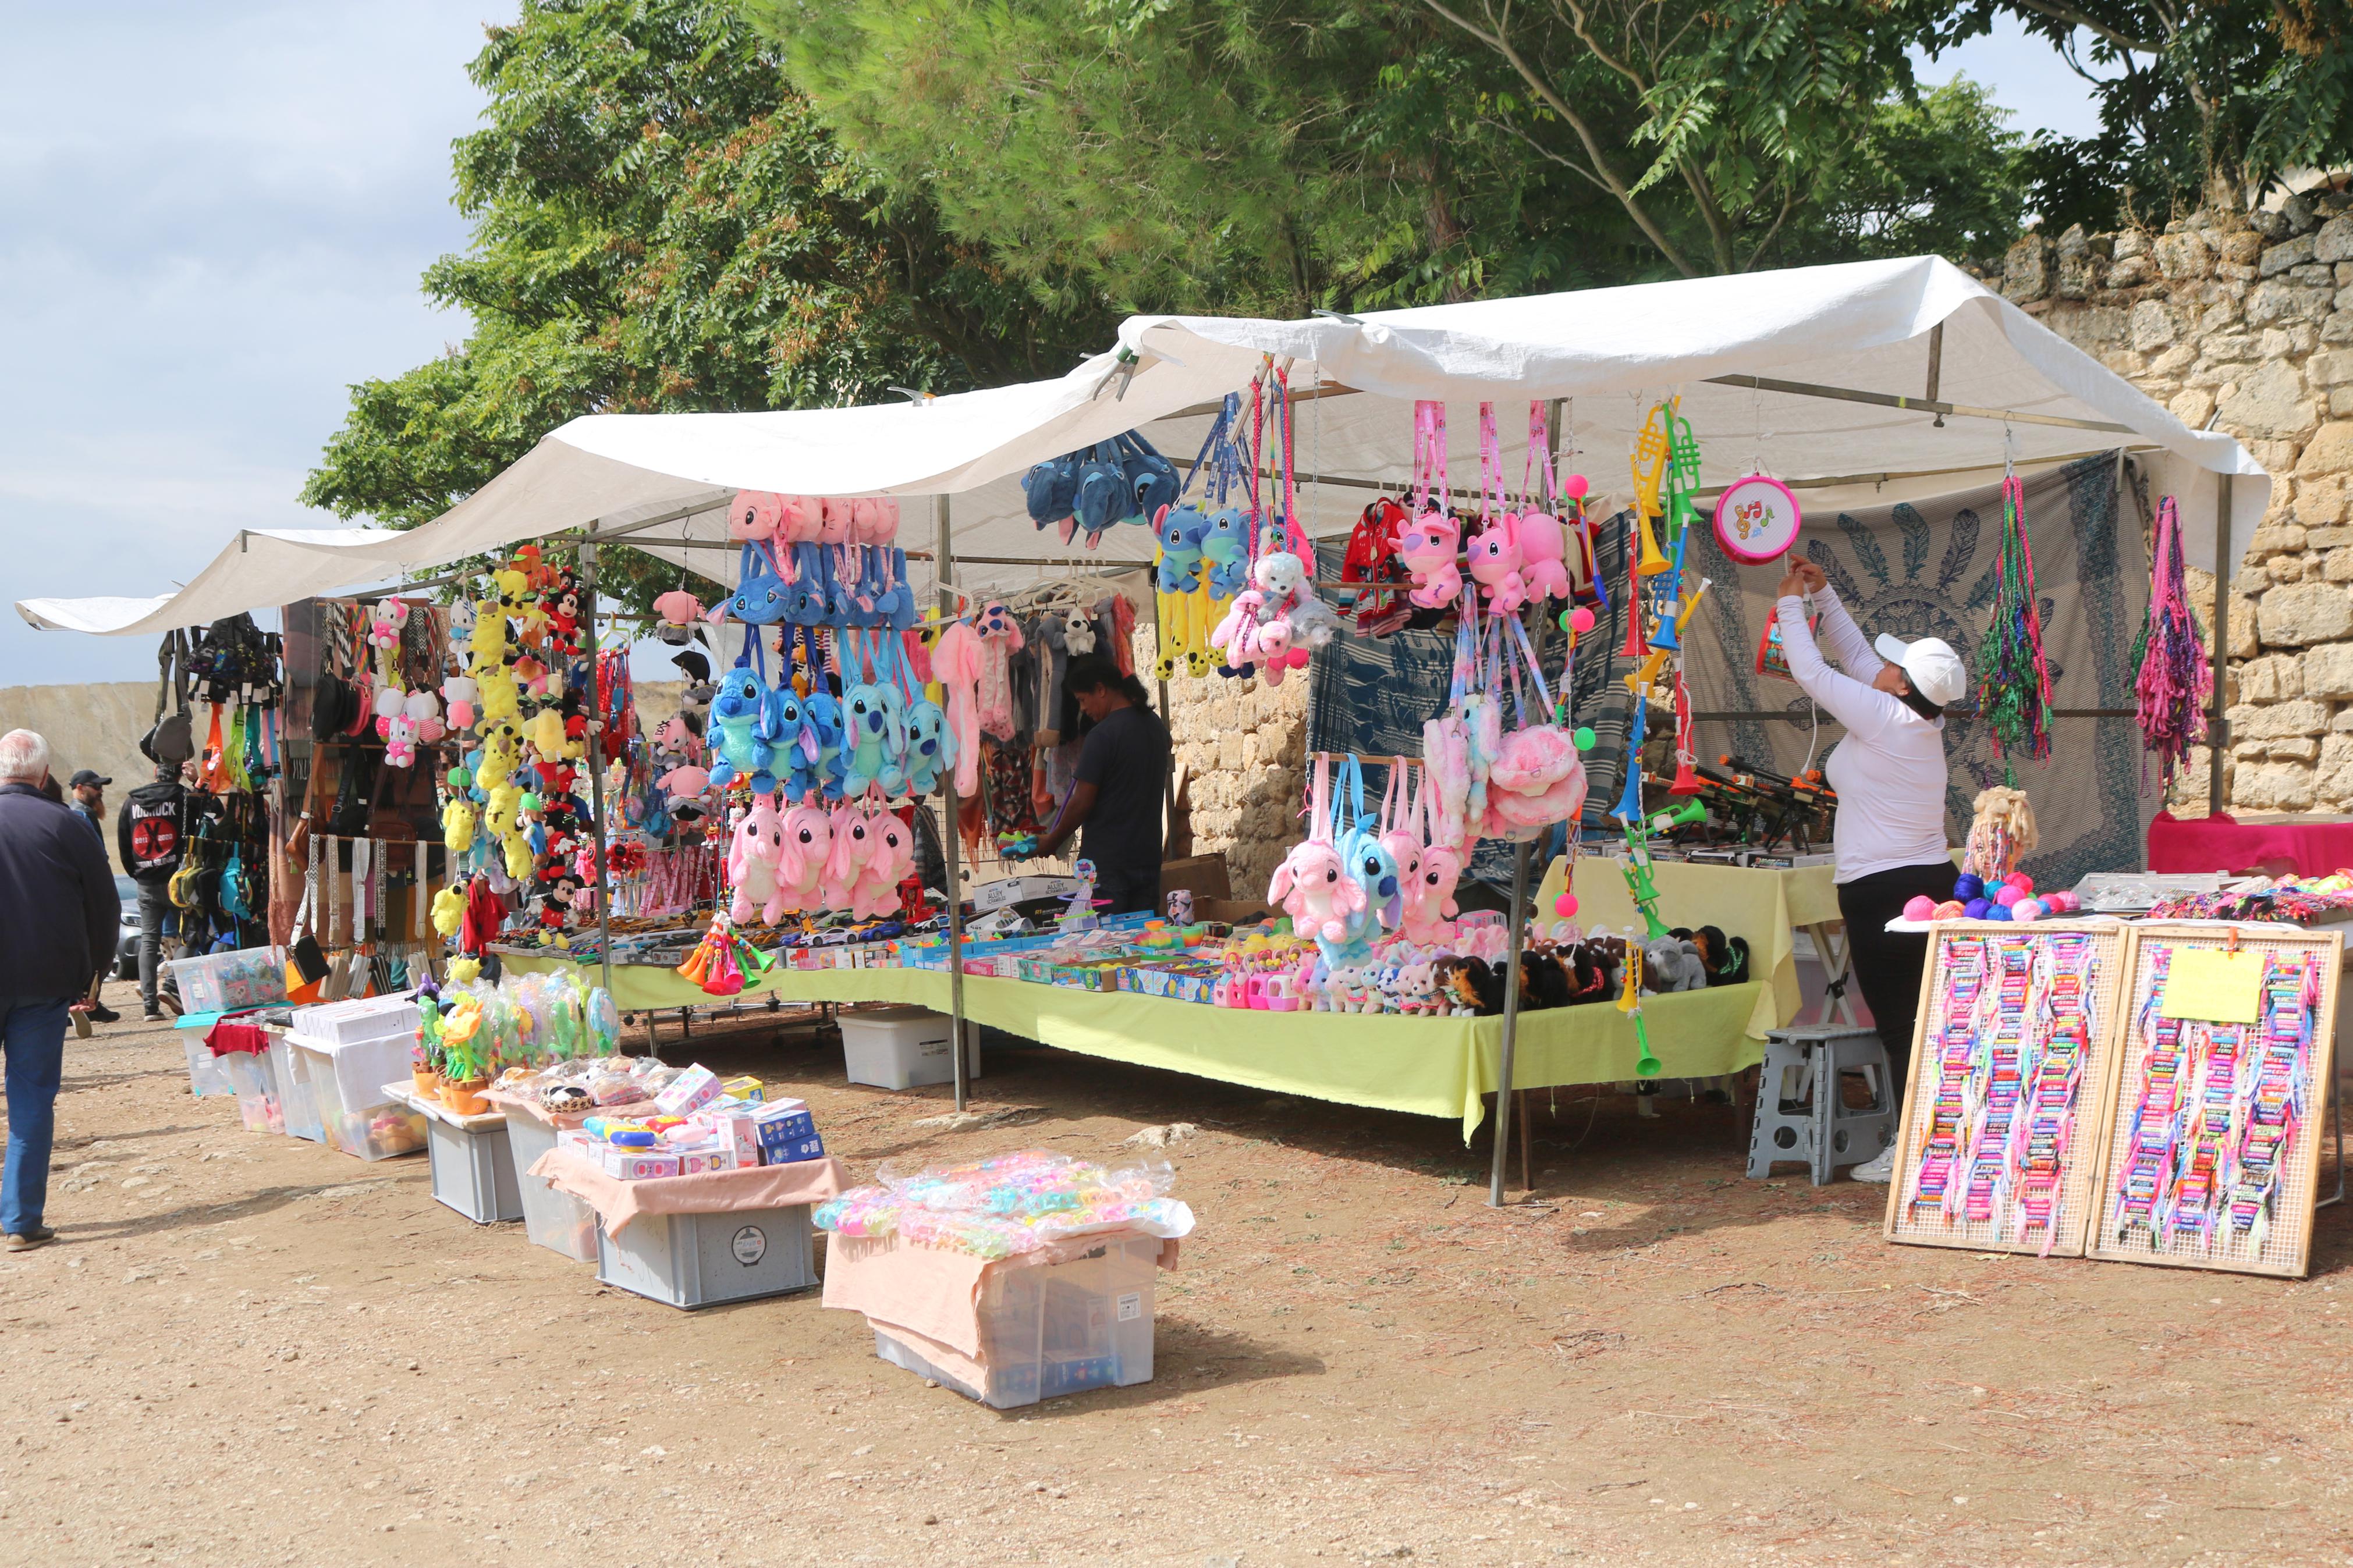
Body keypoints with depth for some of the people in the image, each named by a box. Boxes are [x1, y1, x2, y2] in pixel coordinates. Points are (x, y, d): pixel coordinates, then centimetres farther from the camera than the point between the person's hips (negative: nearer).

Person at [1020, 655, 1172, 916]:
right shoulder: (1156, 726, 9)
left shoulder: (1102, 736, -15)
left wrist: (1051, 842, 1)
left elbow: (1082, 804, -13)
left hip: (1106, 862, -7)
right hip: (1148, 859, 7)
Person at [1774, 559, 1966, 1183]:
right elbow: (1856, 654, 18)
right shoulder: (1924, 723, 9)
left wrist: (1791, 605, 4)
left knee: (1897, 1022, -3)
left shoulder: (1884, 719, -14)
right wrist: (1823, 594, 19)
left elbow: (1812, 672, -7)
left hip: (1880, 892, -8)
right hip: (1935, 882, 8)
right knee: (1924, 1021, 11)